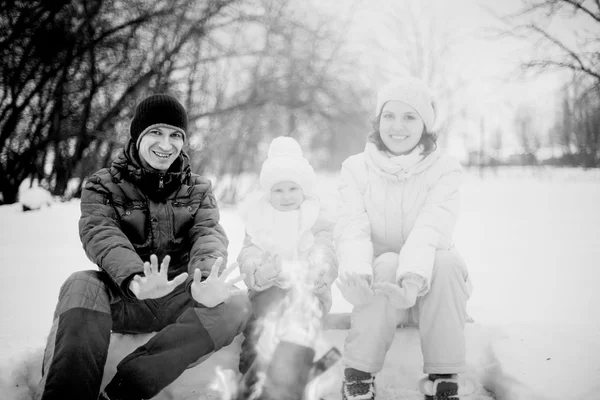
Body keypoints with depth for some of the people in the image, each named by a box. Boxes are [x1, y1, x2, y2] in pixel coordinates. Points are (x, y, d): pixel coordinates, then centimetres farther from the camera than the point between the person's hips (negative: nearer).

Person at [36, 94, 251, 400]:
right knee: (80, 287, -32)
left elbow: (209, 234, -8)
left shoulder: (198, 190, 11)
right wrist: (135, 280, -39)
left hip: (179, 300, 2)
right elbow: (101, 235, -16)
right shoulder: (103, 186, 4)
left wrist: (206, 278, -35)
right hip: (122, 298, -2)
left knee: (236, 303, -28)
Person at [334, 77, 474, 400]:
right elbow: (351, 225, -14)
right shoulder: (355, 167, 2)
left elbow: (433, 225, -20)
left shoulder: (445, 169, -2)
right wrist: (356, 267, -37)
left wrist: (414, 273, -40)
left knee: (445, 261, -31)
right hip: (379, 280, 0)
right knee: (387, 263, -32)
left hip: (427, 284, 0)